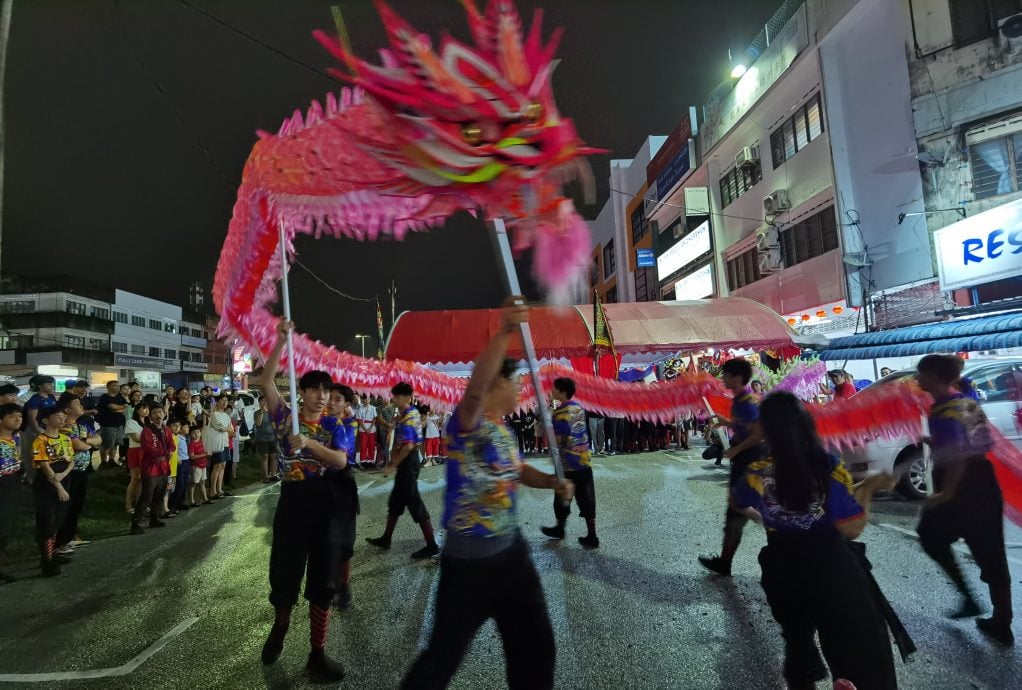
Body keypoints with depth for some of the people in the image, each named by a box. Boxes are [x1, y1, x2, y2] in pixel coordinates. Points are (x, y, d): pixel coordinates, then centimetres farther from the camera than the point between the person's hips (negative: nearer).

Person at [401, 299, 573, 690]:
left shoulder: (505, 431, 4)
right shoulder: (466, 424, -20)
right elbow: (474, 389, -42)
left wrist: (553, 482, 2)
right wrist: (504, 333, -51)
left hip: (511, 548, 8)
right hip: (469, 558, -8)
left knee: (536, 643, 21)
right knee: (444, 654, 8)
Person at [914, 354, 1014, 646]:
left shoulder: (942, 410, -17)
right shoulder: (970, 403, 9)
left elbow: (957, 456, -24)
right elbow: (985, 444, 17)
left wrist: (946, 493, -19)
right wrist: (936, 443, 20)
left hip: (960, 490, -8)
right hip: (986, 484, 8)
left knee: (931, 536, 15)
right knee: (991, 557, 14)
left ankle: (968, 598, 16)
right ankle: (1002, 626, 24)